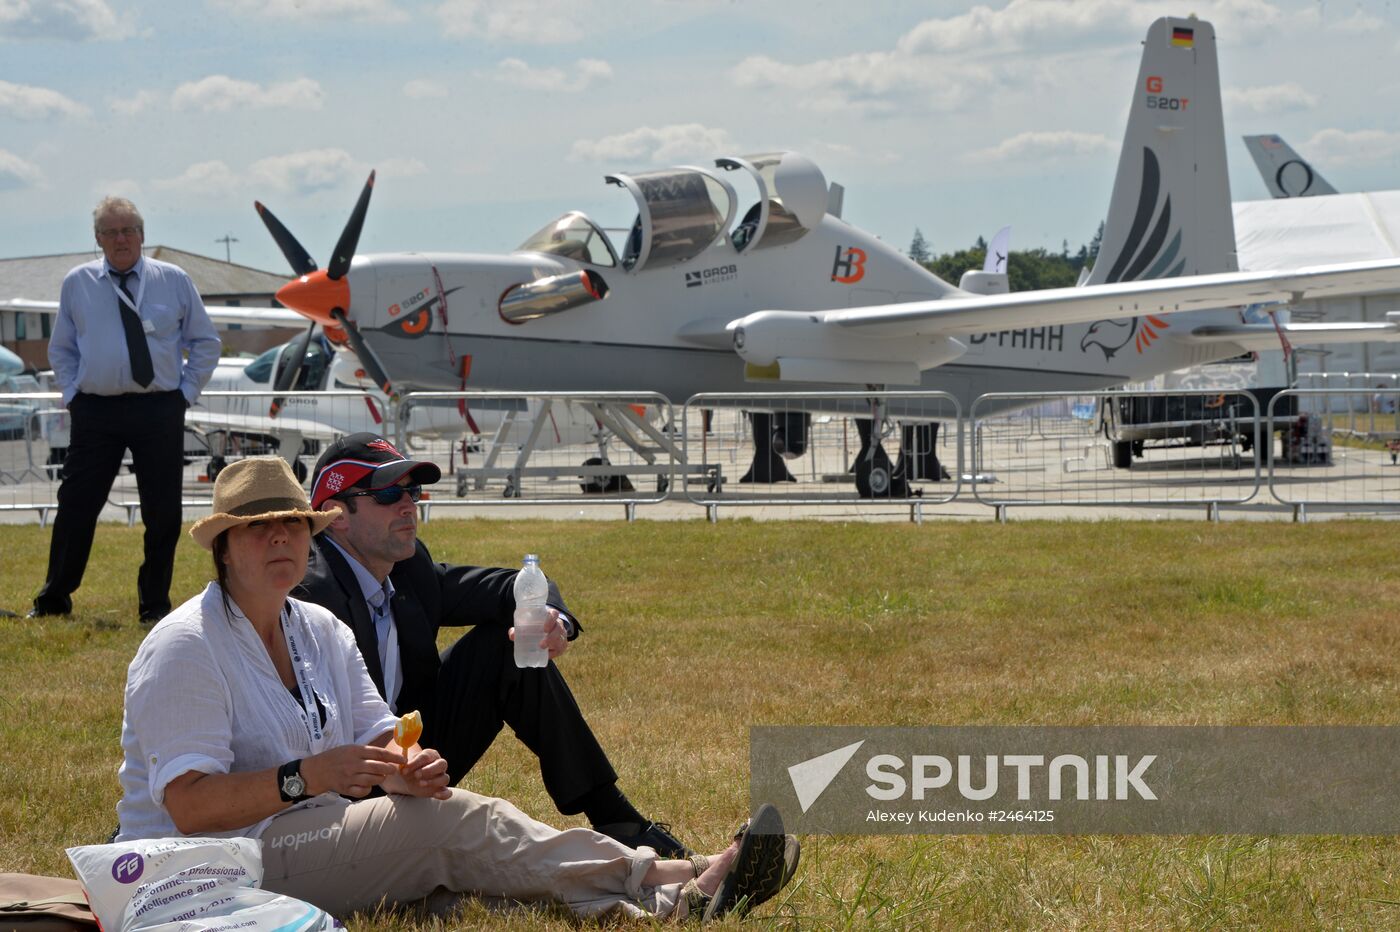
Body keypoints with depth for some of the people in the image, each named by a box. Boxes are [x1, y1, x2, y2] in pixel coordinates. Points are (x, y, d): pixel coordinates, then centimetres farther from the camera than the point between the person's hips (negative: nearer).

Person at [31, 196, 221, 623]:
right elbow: (61, 348, 16)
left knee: (163, 512, 2)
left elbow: (205, 342, 12)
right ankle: (54, 599, 12)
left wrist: (187, 391, 2)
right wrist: (72, 393, 3)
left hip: (159, 411, 0)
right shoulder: (77, 283, 7)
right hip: (95, 409, 0)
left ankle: (154, 603, 15)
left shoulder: (173, 281, 5)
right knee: (76, 506, 0)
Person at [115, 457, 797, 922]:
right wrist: (306, 778, -29)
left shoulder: (321, 632, 15)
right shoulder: (184, 647, -11)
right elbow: (189, 804, -19)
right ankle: (680, 892, -26)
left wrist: (404, 769, -15)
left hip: (311, 836, 8)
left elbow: (375, 739, 9)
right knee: (455, 822, -22)